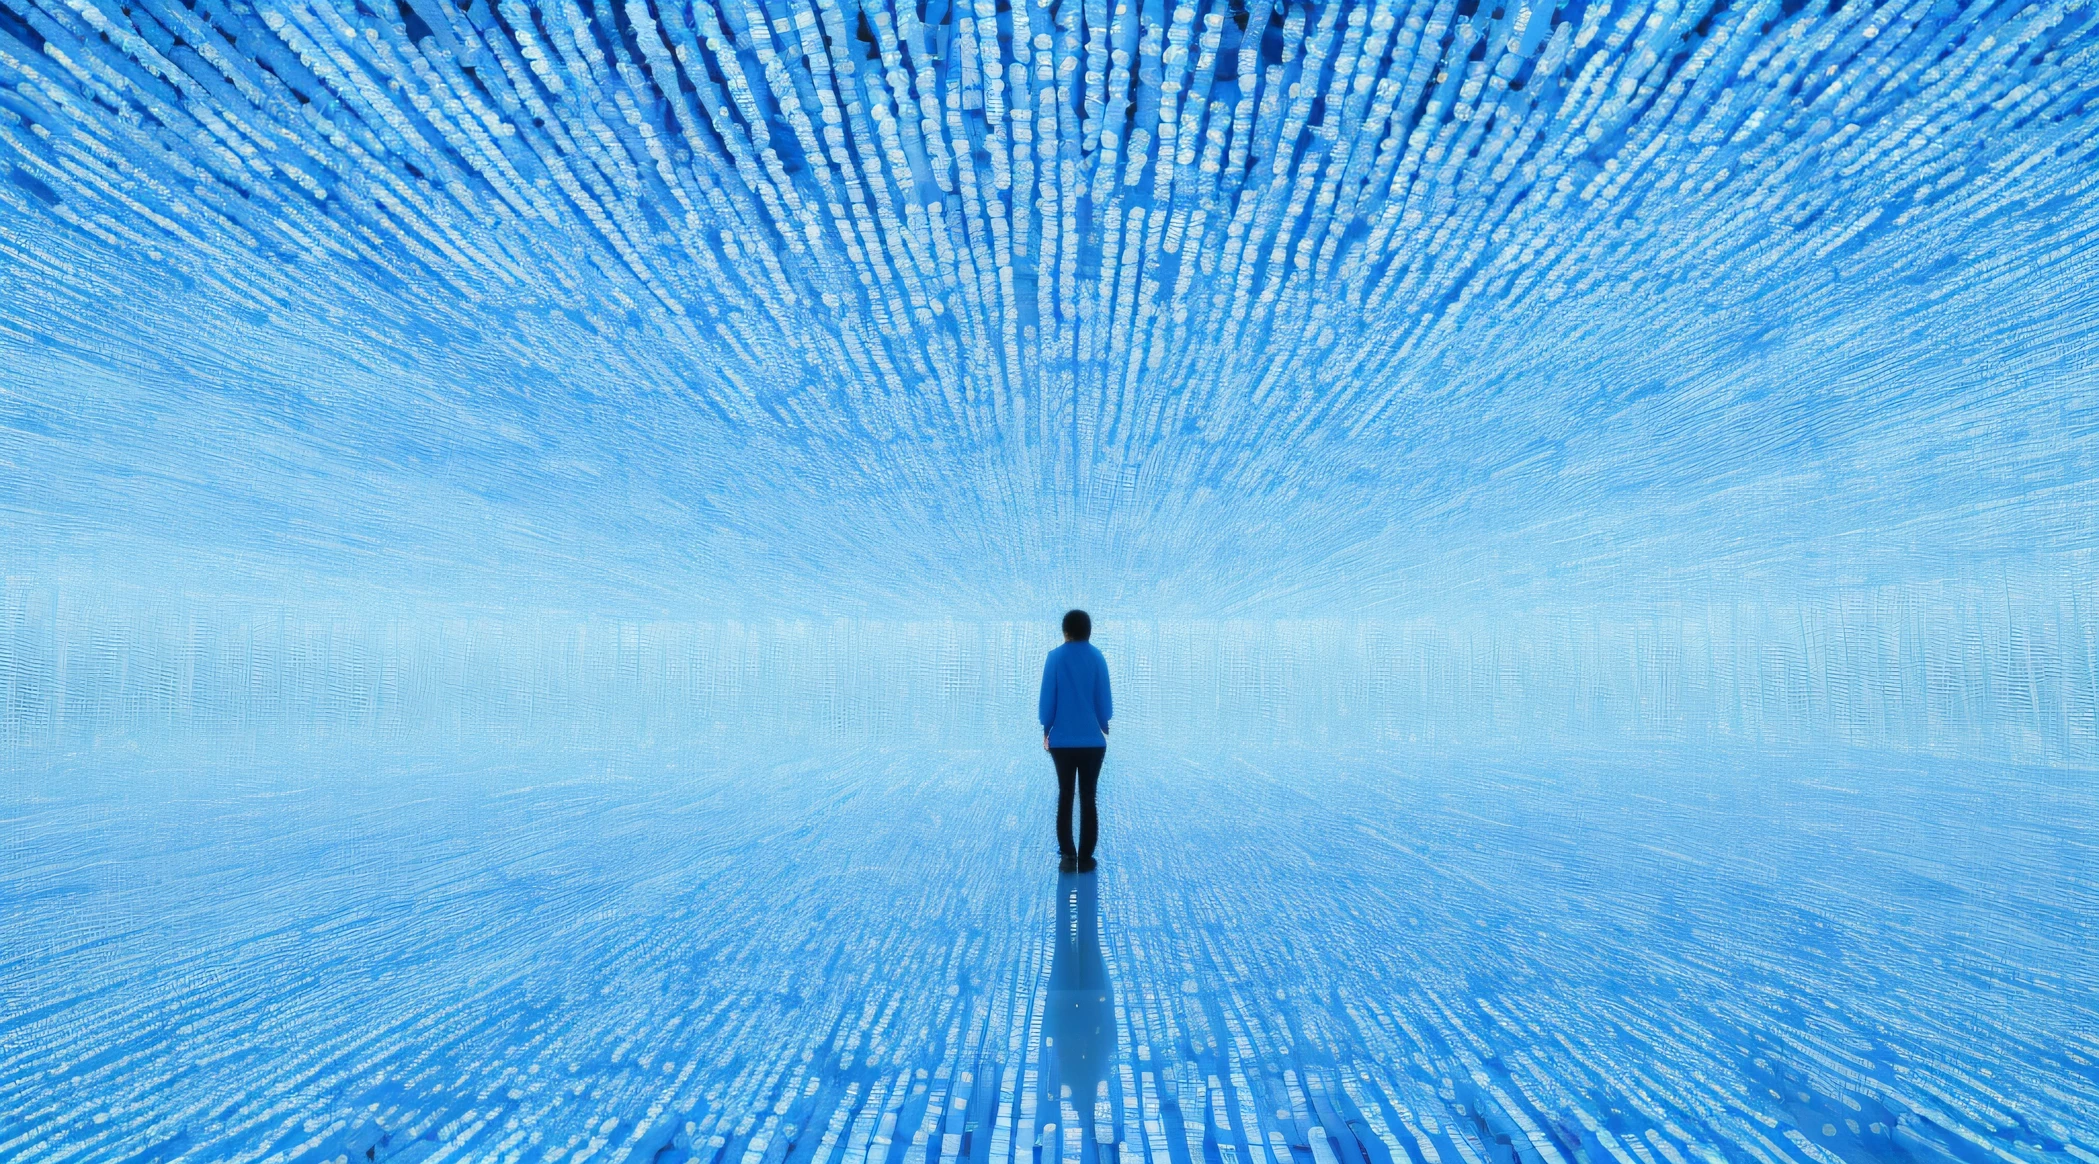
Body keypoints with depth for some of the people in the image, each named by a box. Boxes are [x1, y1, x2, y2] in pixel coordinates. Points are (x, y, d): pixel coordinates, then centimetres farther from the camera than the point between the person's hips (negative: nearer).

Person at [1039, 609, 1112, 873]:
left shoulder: (1055, 658, -4)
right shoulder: (1097, 658, -3)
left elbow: (1047, 698, -3)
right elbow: (1103, 699, 0)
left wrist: (1046, 731, 9)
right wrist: (1104, 728, 15)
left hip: (1062, 741, 0)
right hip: (1093, 741, 0)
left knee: (1065, 796, 9)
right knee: (1088, 799, 6)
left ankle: (1068, 856, 5)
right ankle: (1085, 859, 7)